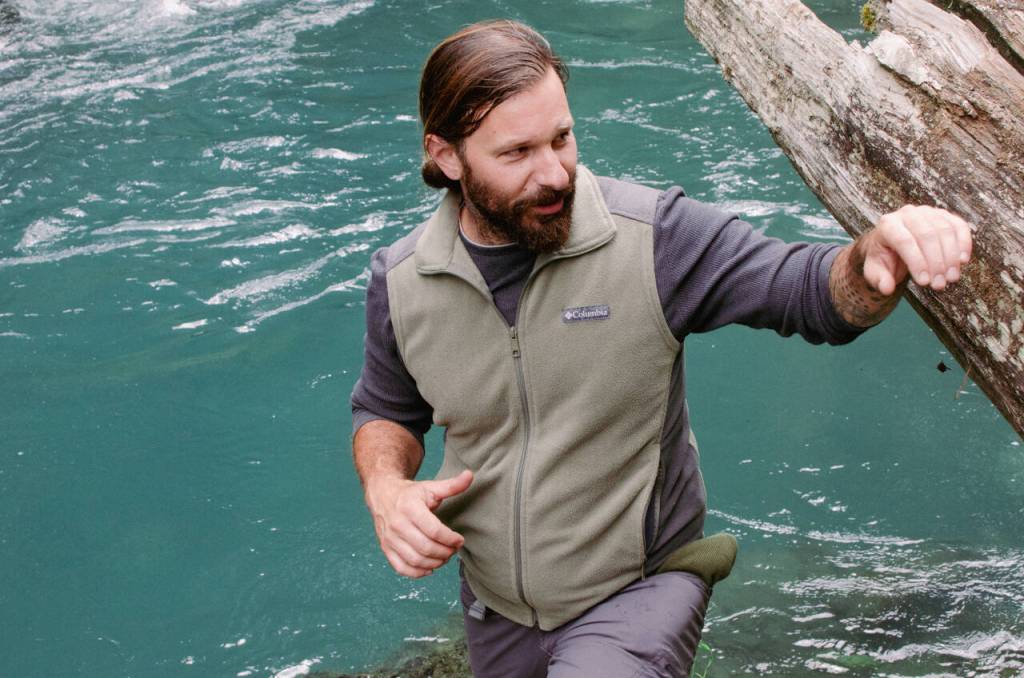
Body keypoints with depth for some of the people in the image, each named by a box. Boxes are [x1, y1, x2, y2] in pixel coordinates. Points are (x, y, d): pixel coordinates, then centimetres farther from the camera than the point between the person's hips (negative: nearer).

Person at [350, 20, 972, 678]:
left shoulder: (653, 235, -18)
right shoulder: (400, 282, -8)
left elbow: (808, 290, -16)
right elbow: (386, 412, 9)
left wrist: (877, 256, -39)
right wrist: (386, 487, -13)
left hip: (641, 590, -4)